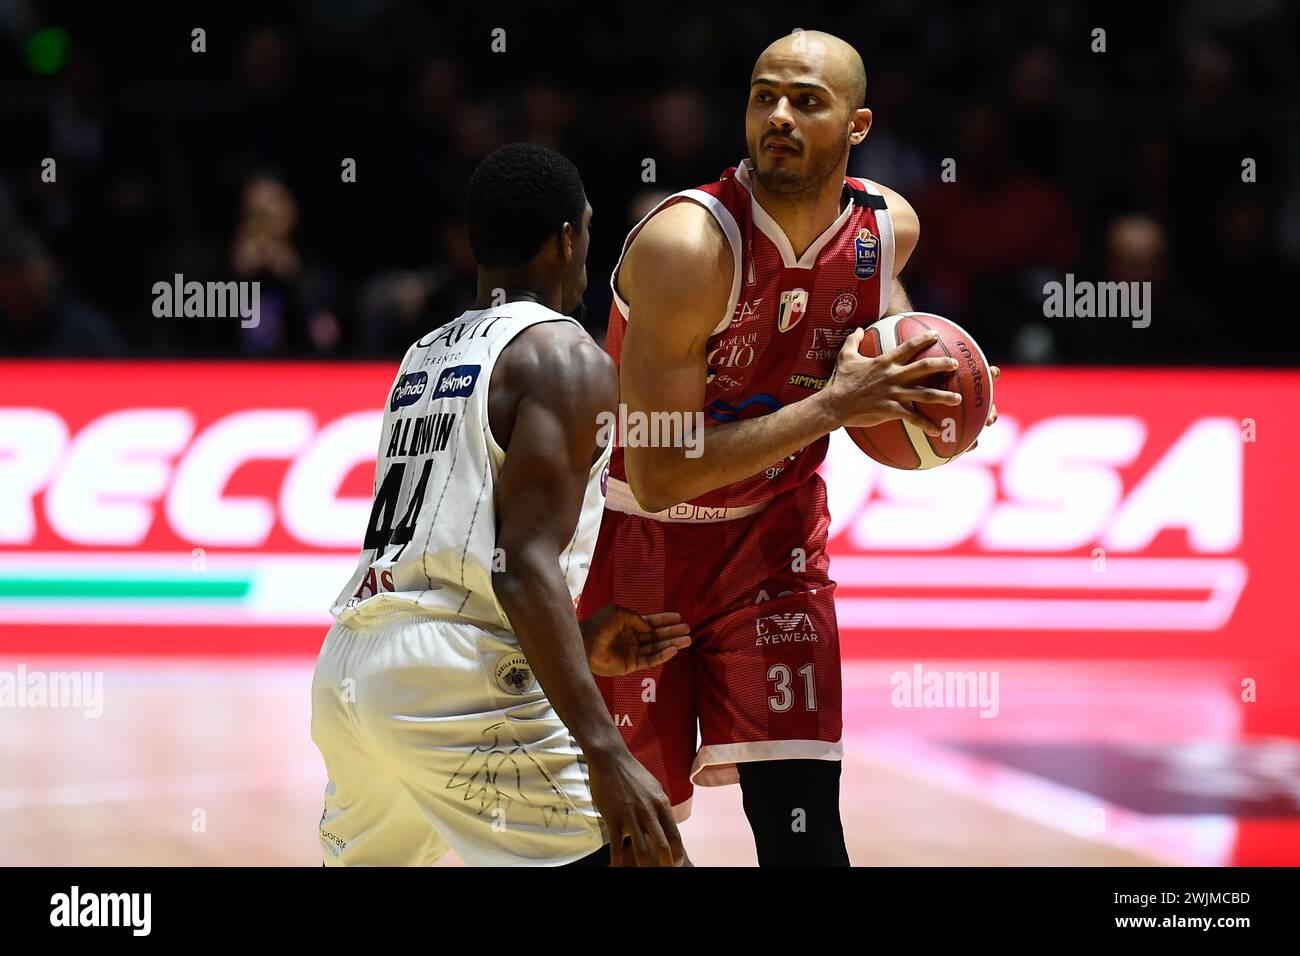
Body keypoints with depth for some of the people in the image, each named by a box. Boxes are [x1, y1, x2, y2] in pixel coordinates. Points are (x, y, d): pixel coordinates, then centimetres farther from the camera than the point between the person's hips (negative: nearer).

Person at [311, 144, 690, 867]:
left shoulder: (424, 358, 22)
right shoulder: (565, 359, -4)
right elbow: (525, 564, -15)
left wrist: (577, 648, 30)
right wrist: (605, 753, -21)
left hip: (347, 672, 9)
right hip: (461, 692, -9)